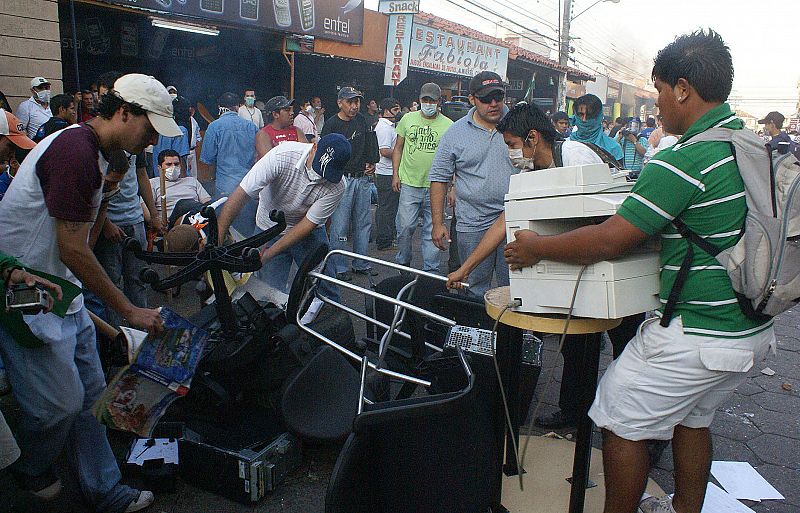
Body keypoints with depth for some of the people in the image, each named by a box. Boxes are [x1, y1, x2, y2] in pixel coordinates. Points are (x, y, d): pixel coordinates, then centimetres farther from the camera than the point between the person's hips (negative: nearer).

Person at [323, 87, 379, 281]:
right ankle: (340, 267, 10)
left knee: (363, 223, 12)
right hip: (342, 179, -6)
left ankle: (360, 264, 24)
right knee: (340, 226, -3)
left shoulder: (361, 120, 10)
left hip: (362, 178, 6)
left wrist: (371, 164, 9)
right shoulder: (331, 124, -8)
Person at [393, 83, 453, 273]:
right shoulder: (408, 119, 6)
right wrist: (395, 174, 4)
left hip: (435, 187, 0)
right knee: (405, 227, 2)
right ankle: (403, 263, 24)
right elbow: (398, 148, 12)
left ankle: (430, 270, 16)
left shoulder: (448, 125, 1)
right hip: (409, 184, 1)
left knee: (433, 230, 5)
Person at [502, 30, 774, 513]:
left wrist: (536, 247, -9)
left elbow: (609, 241, -22)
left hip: (696, 334, -9)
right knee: (691, 418, 26)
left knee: (623, 422, 6)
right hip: (753, 328, 10)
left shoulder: (686, 159, -23)